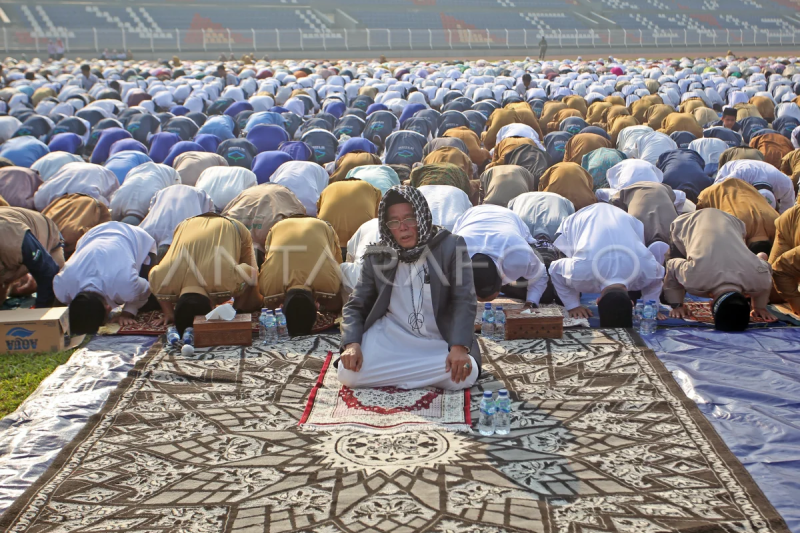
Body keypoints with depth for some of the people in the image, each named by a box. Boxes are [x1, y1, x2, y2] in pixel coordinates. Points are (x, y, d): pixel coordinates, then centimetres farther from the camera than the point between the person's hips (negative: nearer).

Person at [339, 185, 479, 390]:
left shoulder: (450, 246, -6)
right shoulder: (377, 256, 2)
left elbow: (464, 301, -10)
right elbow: (355, 305, 5)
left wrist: (459, 348, -25)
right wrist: (352, 343, -15)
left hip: (438, 344, -1)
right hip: (391, 338, 1)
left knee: (464, 375, -30)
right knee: (348, 374, -22)